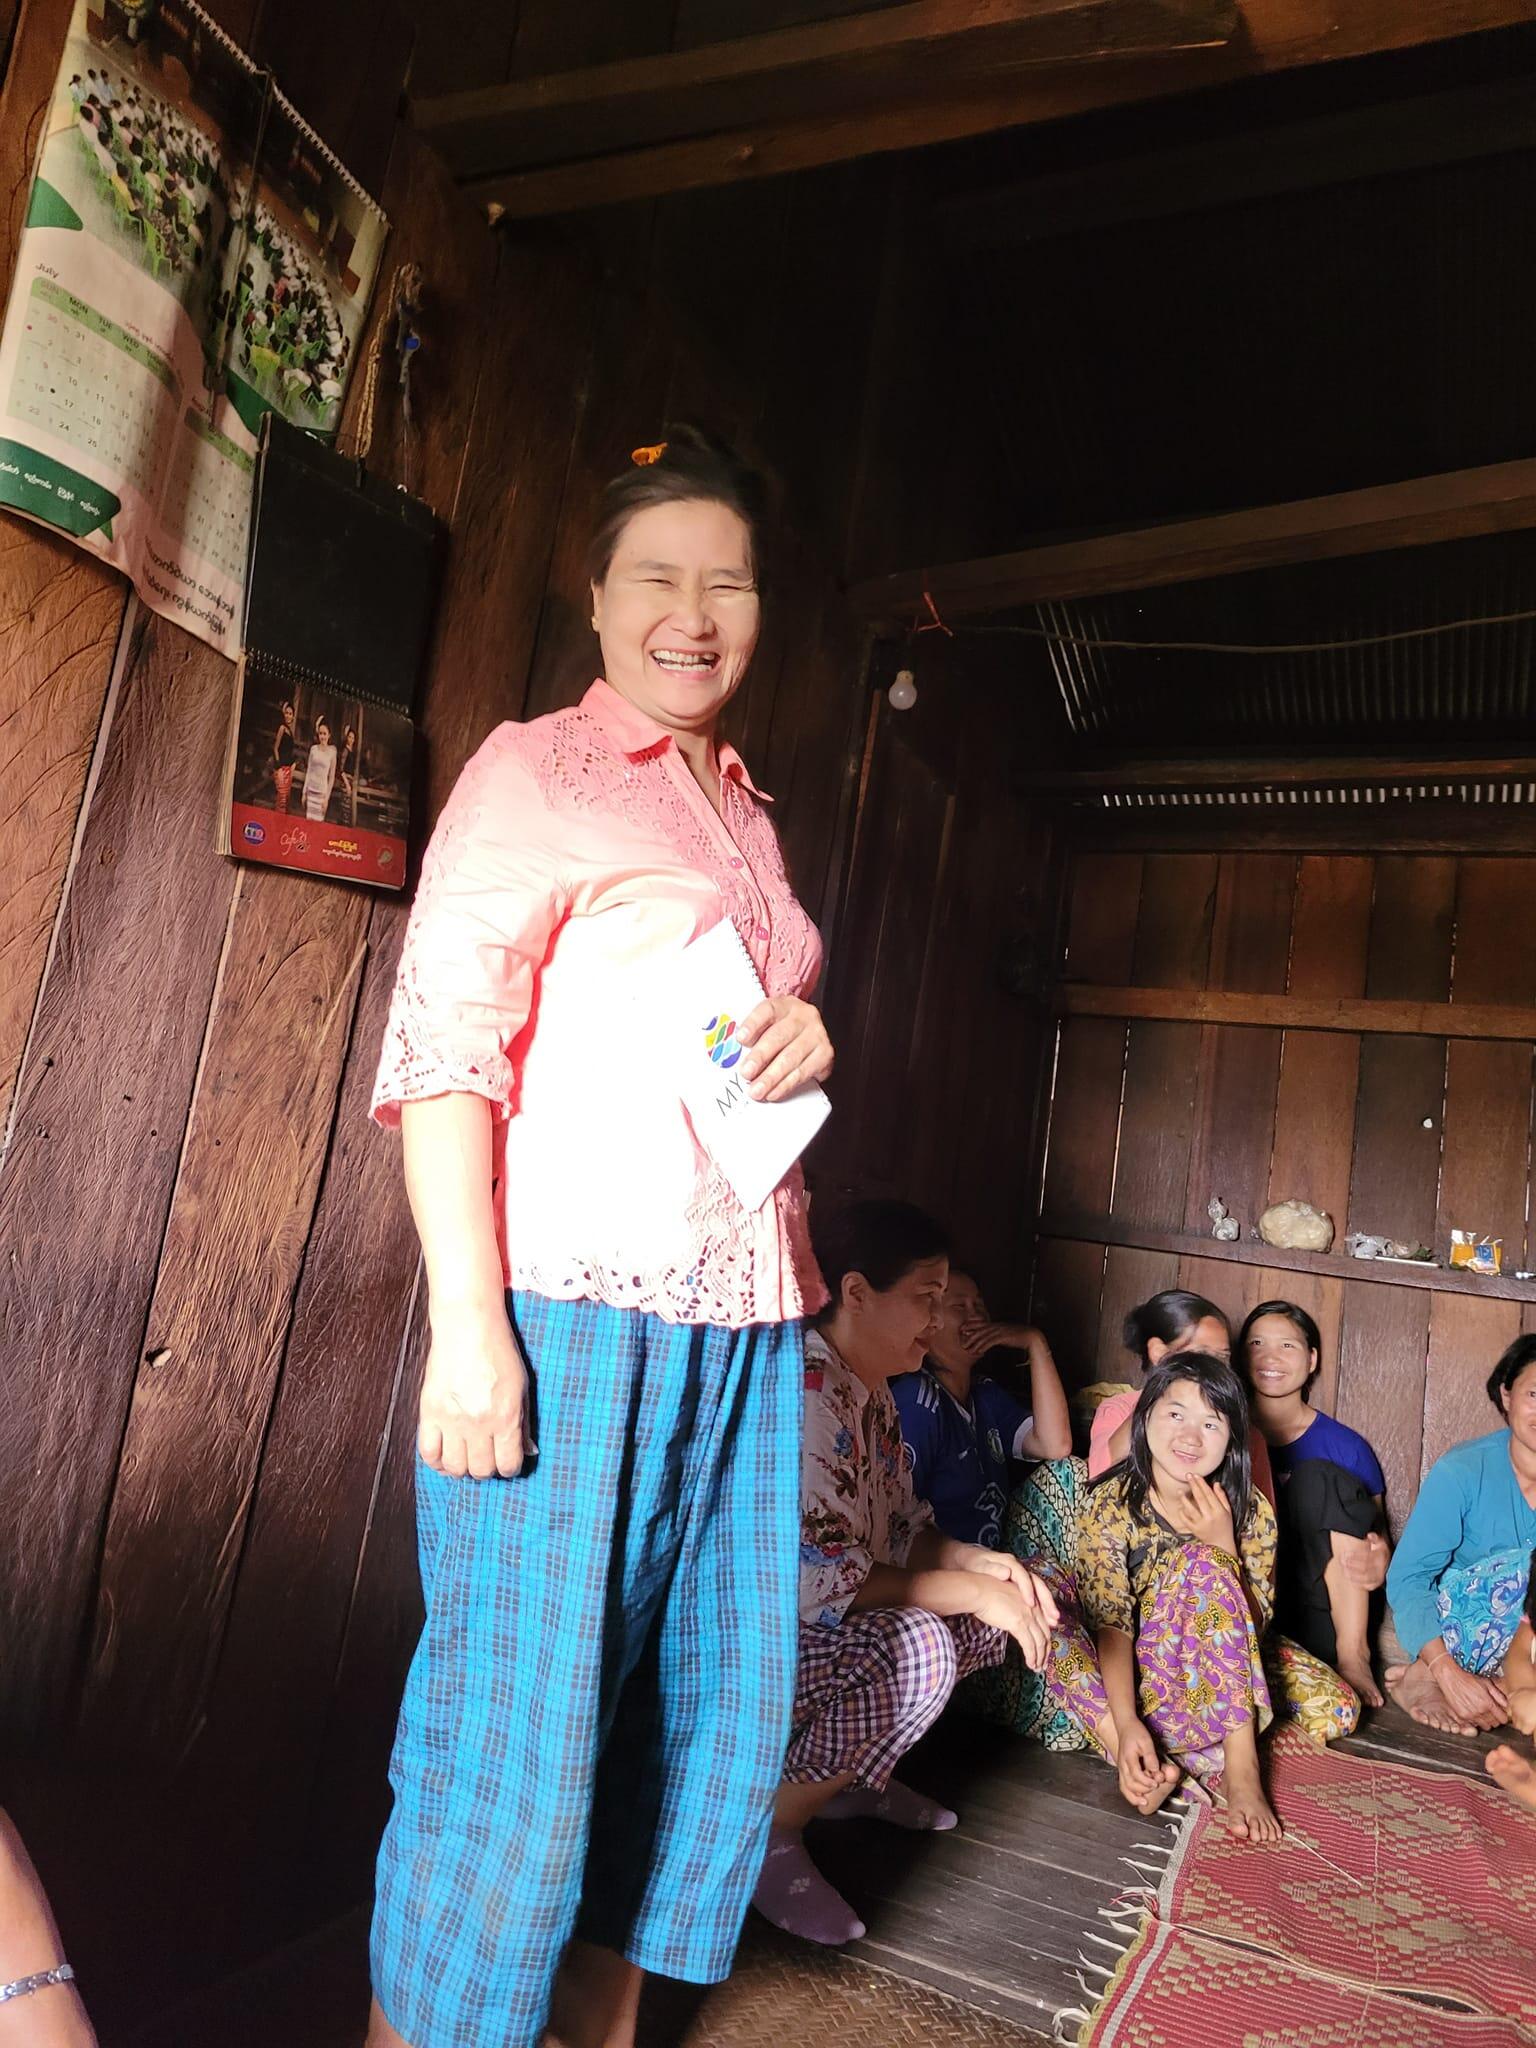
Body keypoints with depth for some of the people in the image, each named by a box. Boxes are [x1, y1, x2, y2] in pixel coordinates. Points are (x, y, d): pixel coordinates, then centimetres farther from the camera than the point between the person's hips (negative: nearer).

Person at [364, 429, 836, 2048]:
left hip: (744, 1323, 7)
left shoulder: (746, 813, 19)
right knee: (517, 1736, 0)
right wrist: (467, 1319, -17)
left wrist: (808, 1043, 2)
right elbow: (440, 1049, -9)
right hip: (572, 1309, -7)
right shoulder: (533, 770, -1)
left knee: (717, 1714, 13)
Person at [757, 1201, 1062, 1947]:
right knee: (918, 1646, -31)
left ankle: (853, 1774, 16)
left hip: (825, 1627, 10)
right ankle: (772, 1831, -10)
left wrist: (974, 1561, -8)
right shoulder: (805, 1391, -27)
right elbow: (817, 1583, -29)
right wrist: (969, 1591, -23)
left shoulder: (871, 1390, 5)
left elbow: (901, 1527, 11)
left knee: (1000, 1598, 4)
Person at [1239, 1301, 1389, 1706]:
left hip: (1321, 1621, 0)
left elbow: (1377, 1532, 6)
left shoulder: (1346, 1447, 4)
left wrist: (1379, 1558, -16)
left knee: (1316, 1475, -19)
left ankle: (1352, 1653, -19)